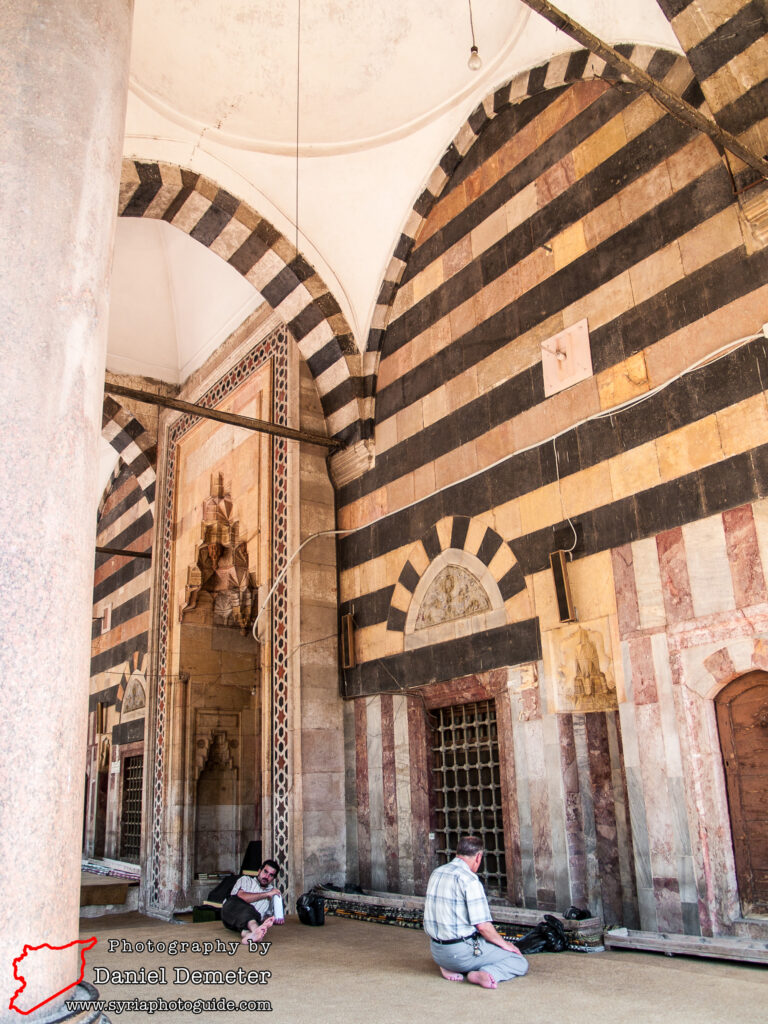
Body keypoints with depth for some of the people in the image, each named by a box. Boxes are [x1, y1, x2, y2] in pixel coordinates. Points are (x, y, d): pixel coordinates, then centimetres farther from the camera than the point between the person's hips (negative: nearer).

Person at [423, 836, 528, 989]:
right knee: (520, 962, 3)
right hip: (461, 952, -8)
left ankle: (451, 968, 9)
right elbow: (483, 926, -18)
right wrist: (505, 944, 0)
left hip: (437, 953, 8)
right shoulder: (469, 880, -17)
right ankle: (486, 974, -20)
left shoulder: (436, 873, 8)